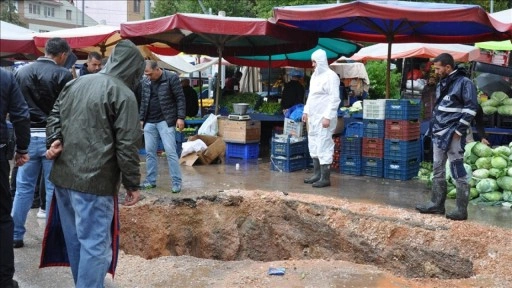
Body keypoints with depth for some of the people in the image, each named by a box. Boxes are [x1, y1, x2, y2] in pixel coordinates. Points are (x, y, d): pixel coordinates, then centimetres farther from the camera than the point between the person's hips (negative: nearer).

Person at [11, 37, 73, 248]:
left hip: (27, 136, 4)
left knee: (23, 187, 12)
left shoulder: (20, 72, 5)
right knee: (54, 188, 5)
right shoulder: (63, 75, -9)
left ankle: (15, 235, 17)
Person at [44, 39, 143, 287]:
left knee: (75, 240, 19)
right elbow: (126, 145, -13)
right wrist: (132, 184, -6)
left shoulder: (74, 84, 13)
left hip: (63, 176, 8)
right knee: (95, 244, -1)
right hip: (95, 180, -8)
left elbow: (54, 116, 18)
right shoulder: (123, 94, -11)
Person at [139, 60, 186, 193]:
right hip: (149, 122, 5)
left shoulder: (171, 78, -8)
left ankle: (176, 182, -1)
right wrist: (141, 119, 13)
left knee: (170, 151, -7)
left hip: (166, 121, -5)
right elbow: (143, 101, 16)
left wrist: (180, 117, -13)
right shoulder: (145, 81, 8)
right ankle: (150, 181, 18)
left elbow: (180, 98, -7)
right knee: (150, 152, 8)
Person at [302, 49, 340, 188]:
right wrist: (306, 111, 18)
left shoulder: (330, 76, -11)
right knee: (314, 145, 12)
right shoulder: (315, 75, 15)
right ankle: (317, 174, 21)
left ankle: (325, 178, -3)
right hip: (313, 116, 9)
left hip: (324, 117, -9)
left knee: (324, 145, -8)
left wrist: (328, 117, -21)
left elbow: (335, 98, -16)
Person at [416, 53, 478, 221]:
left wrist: (458, 131, -16)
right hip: (438, 134, 9)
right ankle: (437, 204, 23)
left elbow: (471, 108, -14)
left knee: (458, 172, -3)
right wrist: (433, 128, 14)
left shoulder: (464, 82, -10)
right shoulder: (441, 84, 15)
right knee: (438, 171, 14)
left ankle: (462, 210, 3)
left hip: (453, 135, -9)